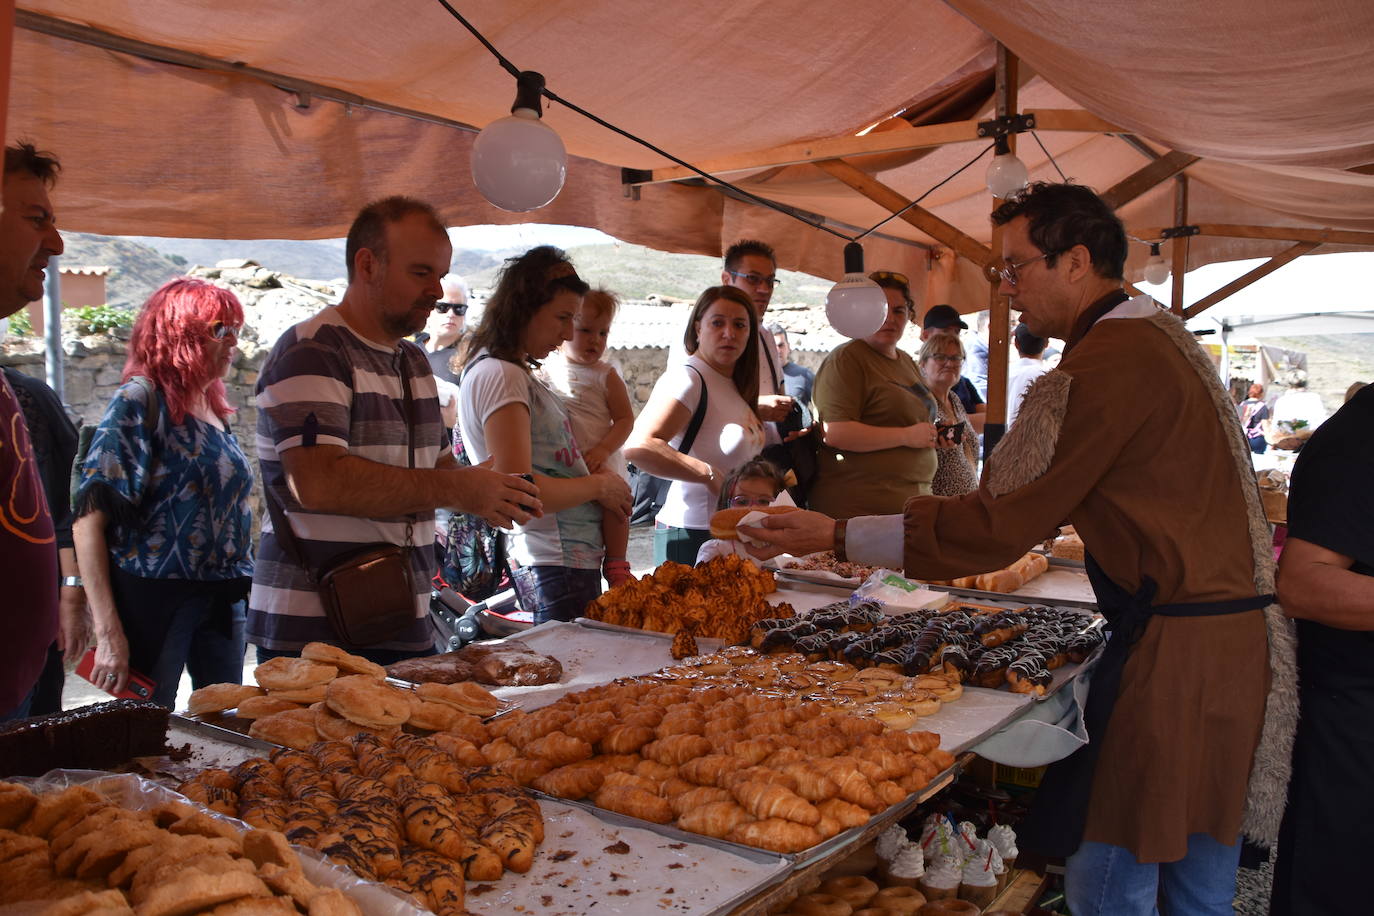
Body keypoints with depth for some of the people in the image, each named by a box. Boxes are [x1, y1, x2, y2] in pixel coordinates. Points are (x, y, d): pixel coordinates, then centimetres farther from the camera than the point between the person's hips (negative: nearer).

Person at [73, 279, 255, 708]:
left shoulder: (215, 409, 13)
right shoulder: (139, 402, -9)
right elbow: (89, 520, -15)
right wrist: (109, 633, -21)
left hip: (221, 603, 7)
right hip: (154, 598, -7)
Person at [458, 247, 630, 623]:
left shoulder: (517, 373, 17)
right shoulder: (500, 375, -14)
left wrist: (596, 471, 6)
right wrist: (599, 486, -9)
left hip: (577, 556, 10)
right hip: (558, 565, -10)